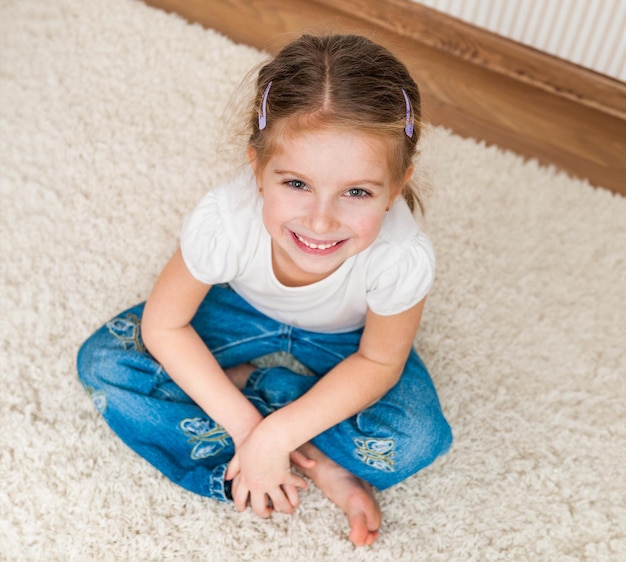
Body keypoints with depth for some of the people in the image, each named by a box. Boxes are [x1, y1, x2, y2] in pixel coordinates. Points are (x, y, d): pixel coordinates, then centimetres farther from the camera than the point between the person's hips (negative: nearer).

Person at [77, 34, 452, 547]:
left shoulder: (402, 258, -39)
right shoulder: (223, 222, -37)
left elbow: (378, 362, -20)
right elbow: (163, 325, -20)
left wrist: (275, 433, -29)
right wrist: (245, 424, -26)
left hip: (344, 339, -1)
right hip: (244, 308, 2)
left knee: (415, 439, -27)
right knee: (104, 363, -17)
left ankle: (245, 380, -7)